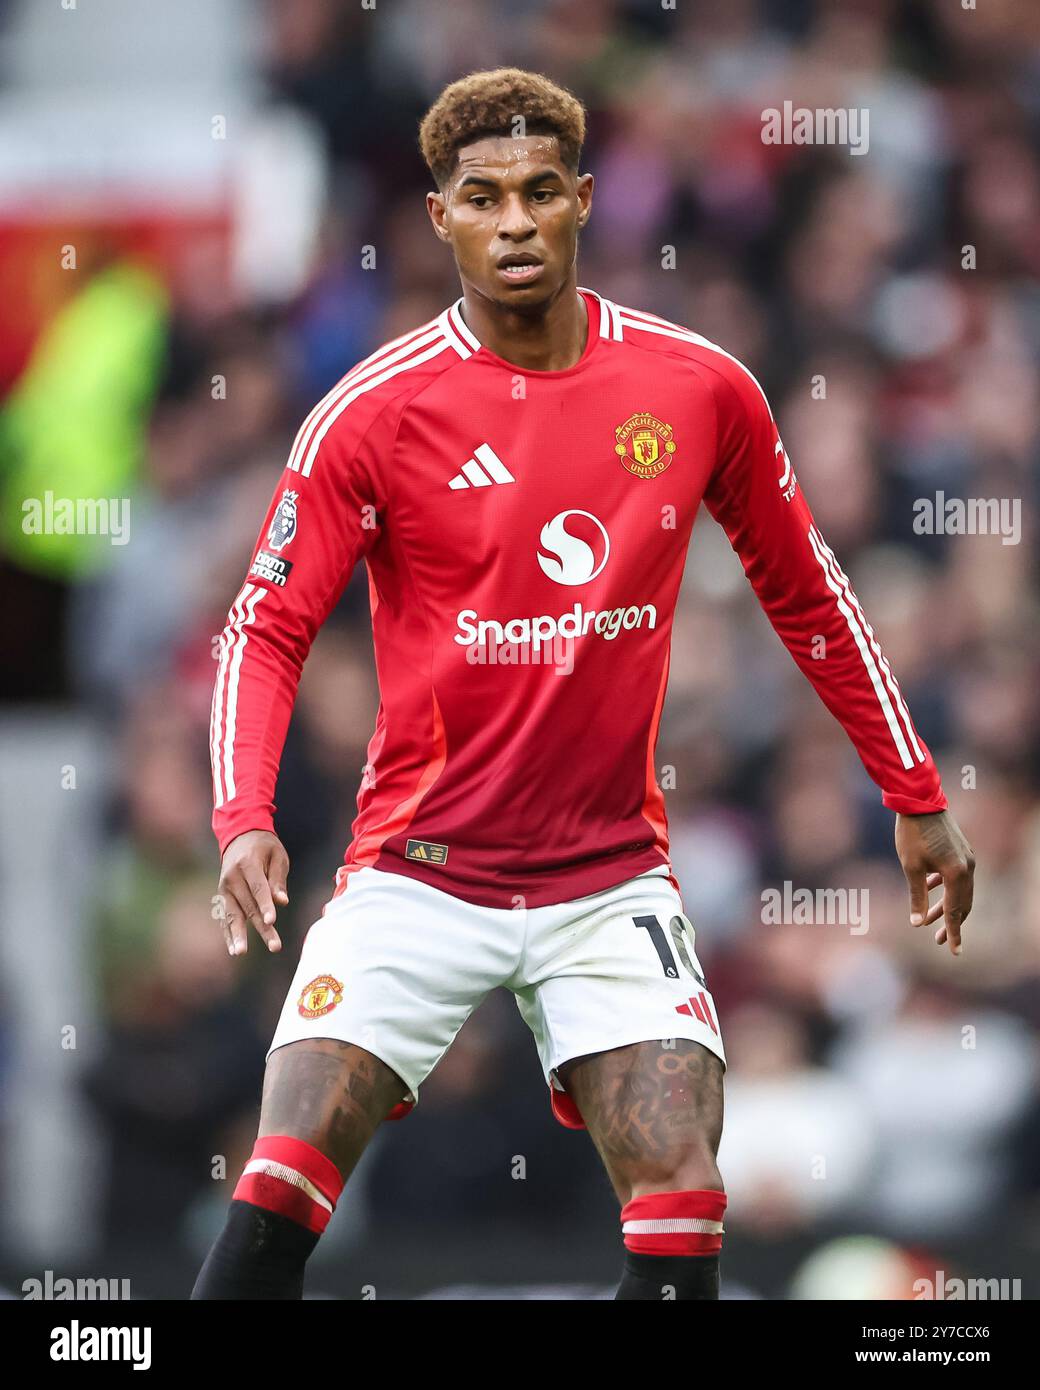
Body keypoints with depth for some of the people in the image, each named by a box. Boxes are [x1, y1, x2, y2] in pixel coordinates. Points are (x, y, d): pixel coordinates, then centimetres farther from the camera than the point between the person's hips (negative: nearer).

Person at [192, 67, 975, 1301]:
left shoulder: (702, 391, -1)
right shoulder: (373, 412, -8)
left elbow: (806, 596, 12)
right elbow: (267, 628, -5)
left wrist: (914, 795, 15)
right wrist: (243, 818, -21)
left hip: (613, 880, 1)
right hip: (417, 868, -1)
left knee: (680, 1207, -12)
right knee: (282, 1190, -14)